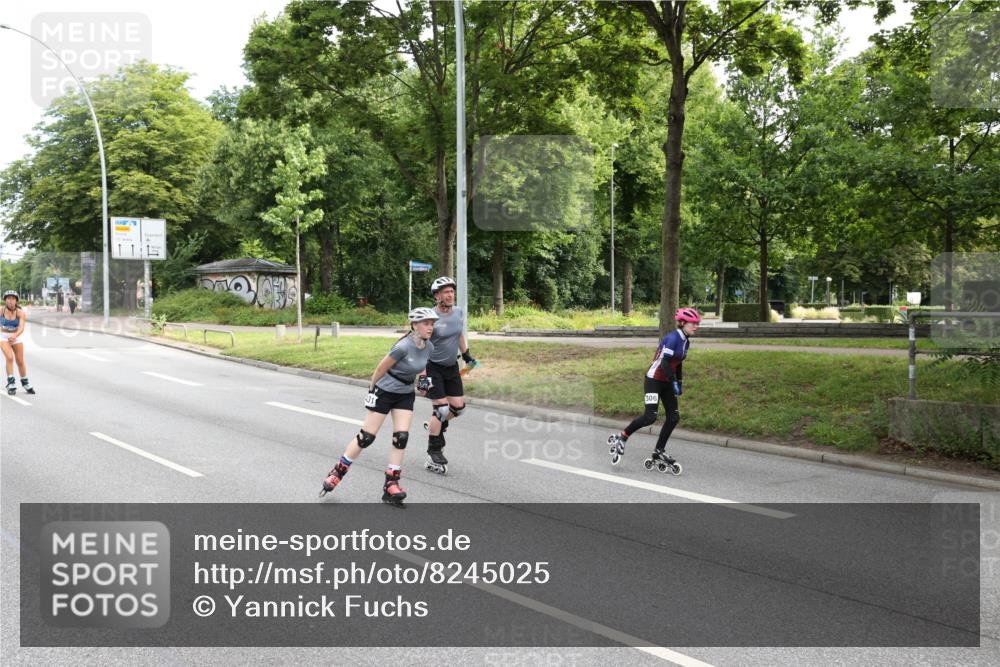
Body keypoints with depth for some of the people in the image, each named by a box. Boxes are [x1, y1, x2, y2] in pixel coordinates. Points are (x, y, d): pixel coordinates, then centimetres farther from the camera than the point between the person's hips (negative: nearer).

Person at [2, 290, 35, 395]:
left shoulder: (20, 312, -18)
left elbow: (21, 328, -30)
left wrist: (14, 336, -47)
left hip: (16, 337, 1)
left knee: (20, 362, 6)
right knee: (9, 358, -22)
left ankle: (25, 383, 27)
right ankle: (11, 383, -15)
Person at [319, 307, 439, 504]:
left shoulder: (429, 347, -6)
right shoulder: (404, 346, -28)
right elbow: (380, 369, -16)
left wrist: (423, 380, 4)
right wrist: (372, 390, -7)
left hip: (405, 395, 6)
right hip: (384, 392, -6)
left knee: (401, 438, -5)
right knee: (366, 437, -1)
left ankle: (391, 484, 2)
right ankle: (337, 473, 16)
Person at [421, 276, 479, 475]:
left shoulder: (459, 313, -1)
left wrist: (467, 355, 22)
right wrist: (422, 376, -23)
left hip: (452, 366, 6)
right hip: (433, 367, -6)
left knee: (458, 406, 4)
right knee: (441, 408, -10)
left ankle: (435, 426, 33)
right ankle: (434, 453, 4)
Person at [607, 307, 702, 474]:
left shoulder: (686, 341, 8)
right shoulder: (672, 338, -18)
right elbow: (665, 362, -25)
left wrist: (679, 384, 15)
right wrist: (674, 382, -25)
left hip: (666, 382, 9)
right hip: (654, 380, -9)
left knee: (674, 417, 3)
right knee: (650, 417, -17)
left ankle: (658, 453, 12)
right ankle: (621, 437, 3)